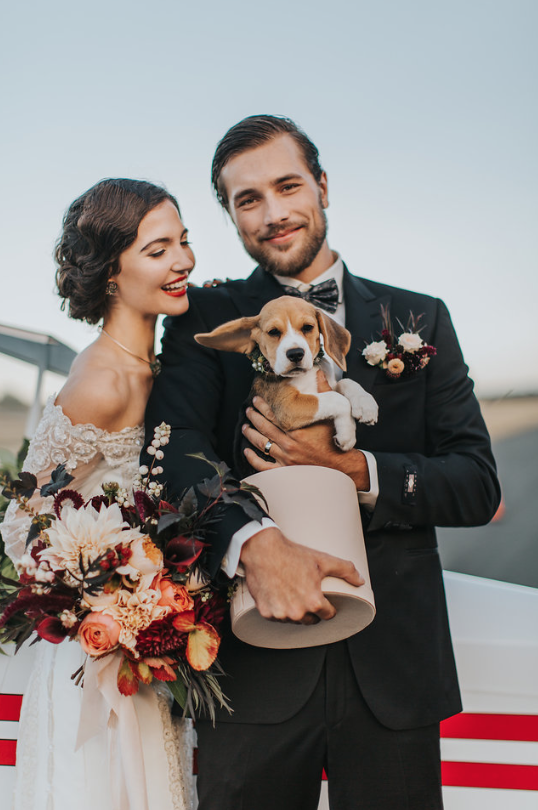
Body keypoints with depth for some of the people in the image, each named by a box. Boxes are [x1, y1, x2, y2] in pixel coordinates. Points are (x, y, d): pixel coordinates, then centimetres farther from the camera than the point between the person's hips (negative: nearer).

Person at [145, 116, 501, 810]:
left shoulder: (418, 320, 7)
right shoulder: (205, 320, 4)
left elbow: (478, 485, 1)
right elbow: (176, 447, -13)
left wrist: (351, 468, -16)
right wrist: (254, 541, -32)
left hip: (393, 663, 2)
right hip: (253, 662, -1)